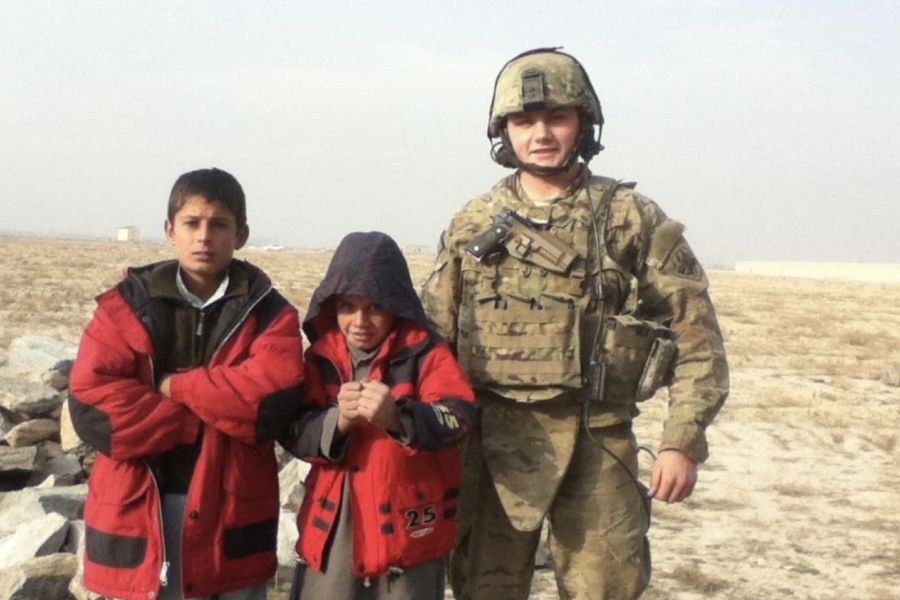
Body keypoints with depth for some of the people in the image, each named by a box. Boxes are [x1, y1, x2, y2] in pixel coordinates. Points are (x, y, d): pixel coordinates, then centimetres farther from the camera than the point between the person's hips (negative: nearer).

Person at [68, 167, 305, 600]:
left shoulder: (268, 312, 1)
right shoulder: (124, 306, 2)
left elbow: (276, 397, -17)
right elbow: (91, 408, -11)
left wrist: (174, 386, -12)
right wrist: (213, 415, -12)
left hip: (231, 511, 0)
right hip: (138, 509, 0)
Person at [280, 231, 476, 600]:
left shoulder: (424, 353, -5)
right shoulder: (321, 357, 4)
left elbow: (457, 417, -19)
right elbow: (293, 432, -4)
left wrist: (397, 417, -38)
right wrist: (337, 421, -25)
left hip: (407, 524, -2)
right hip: (333, 526, 3)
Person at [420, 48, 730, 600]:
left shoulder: (633, 219, -1)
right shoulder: (473, 225, 6)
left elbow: (696, 335, -2)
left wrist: (685, 441, -10)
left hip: (597, 445, -2)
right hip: (492, 444, 2)